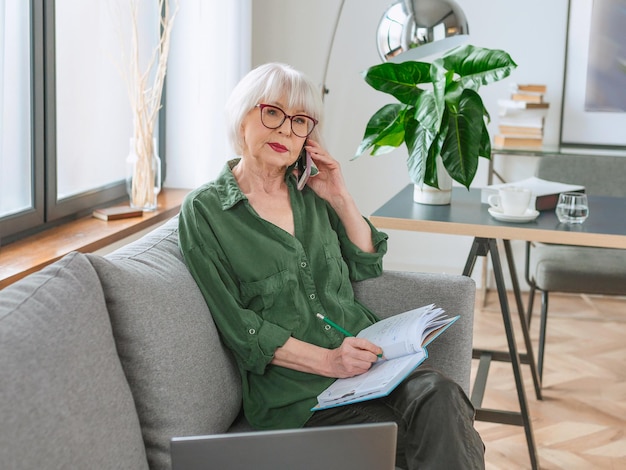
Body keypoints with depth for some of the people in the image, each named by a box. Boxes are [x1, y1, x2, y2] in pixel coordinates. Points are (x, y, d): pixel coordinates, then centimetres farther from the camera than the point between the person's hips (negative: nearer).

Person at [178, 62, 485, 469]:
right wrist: (326, 360, -18)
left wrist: (340, 198, 6)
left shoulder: (309, 193, 16)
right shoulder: (204, 211, 0)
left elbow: (367, 267, 19)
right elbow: (237, 327, -7)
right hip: (293, 389, -5)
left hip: (364, 356, 5)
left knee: (439, 396, -28)